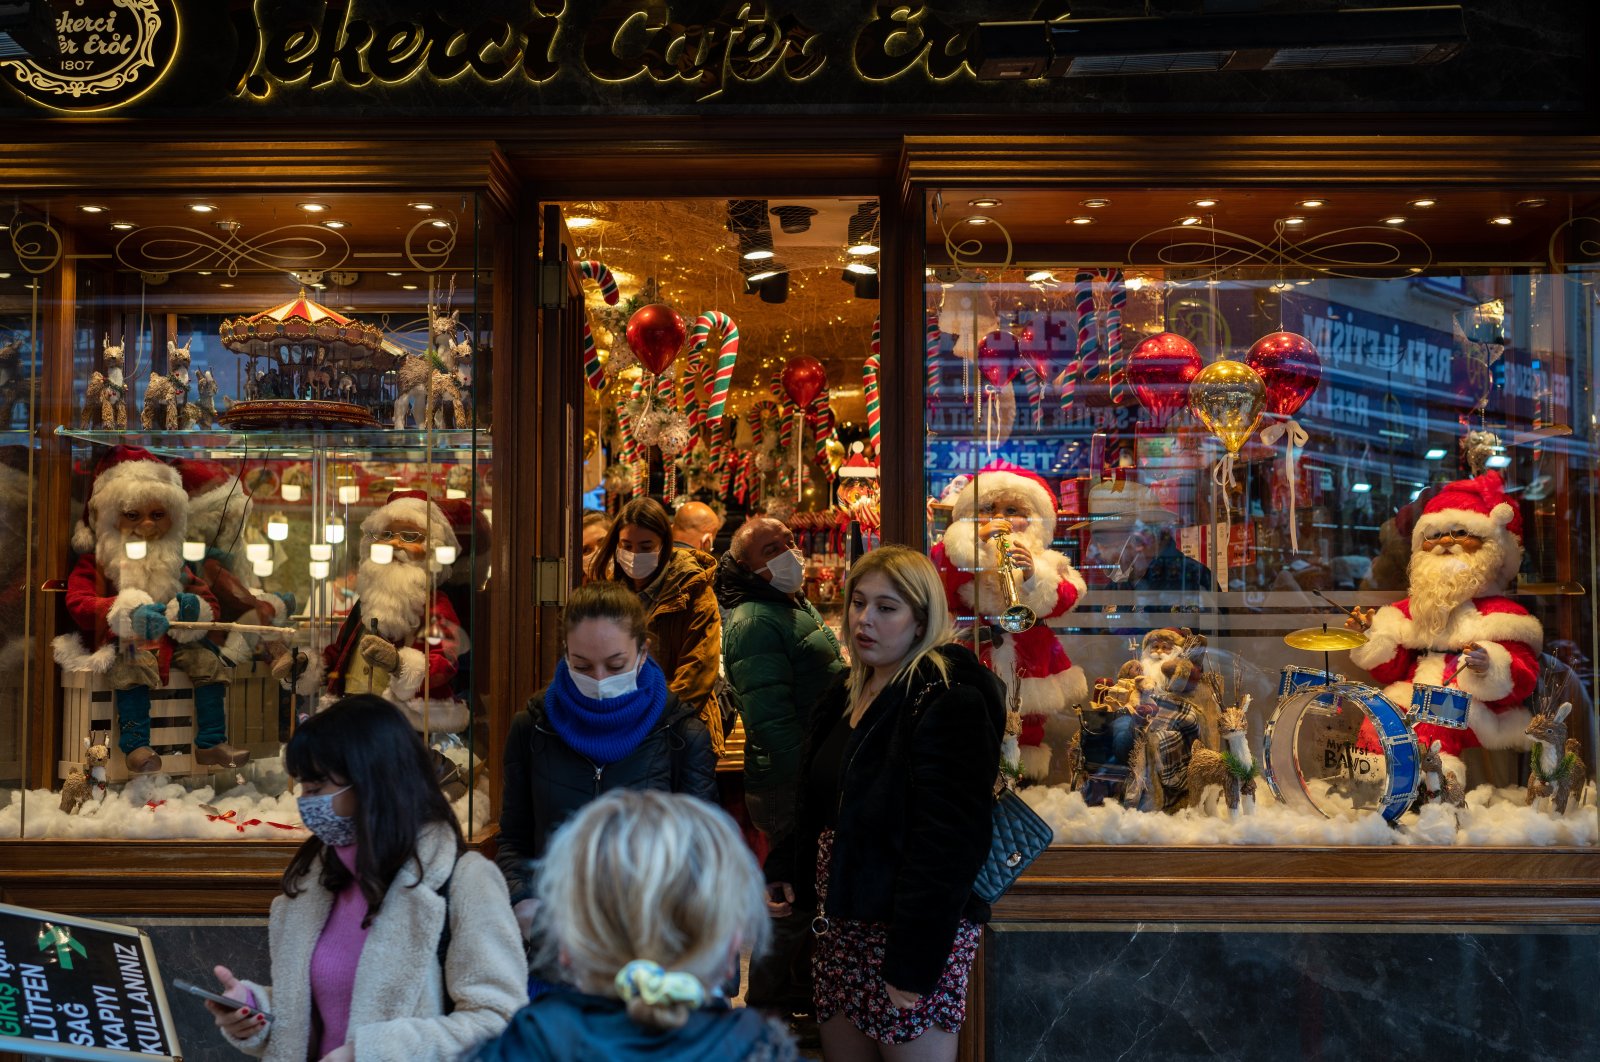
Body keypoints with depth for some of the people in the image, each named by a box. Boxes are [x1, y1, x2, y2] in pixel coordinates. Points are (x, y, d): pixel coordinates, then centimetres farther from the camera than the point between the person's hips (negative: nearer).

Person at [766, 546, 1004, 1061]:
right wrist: (785, 870, 7)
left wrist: (913, 962, -22)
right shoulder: (849, 694, 11)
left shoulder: (950, 701, -17)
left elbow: (946, 841, -21)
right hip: (840, 918, 8)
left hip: (913, 928, -8)